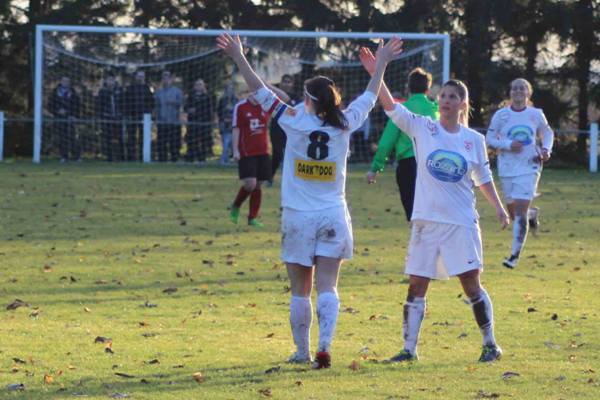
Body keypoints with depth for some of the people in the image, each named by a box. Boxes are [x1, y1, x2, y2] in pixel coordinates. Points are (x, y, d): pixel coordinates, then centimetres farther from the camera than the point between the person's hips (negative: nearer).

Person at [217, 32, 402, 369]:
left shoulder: (295, 122, -9)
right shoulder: (344, 125, -3)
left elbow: (261, 92, -4)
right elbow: (370, 98, 12)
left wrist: (238, 57, 4)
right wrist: (382, 64, 26)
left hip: (298, 217, -1)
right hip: (333, 217, 1)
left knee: (300, 291, 7)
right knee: (327, 287, -4)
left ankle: (302, 351, 12)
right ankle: (325, 345, -20)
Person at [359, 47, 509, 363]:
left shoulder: (474, 140, 3)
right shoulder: (422, 128, 0)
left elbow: (483, 179, 14)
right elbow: (390, 106, -11)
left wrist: (499, 207, 6)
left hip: (462, 222, -1)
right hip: (426, 220, 1)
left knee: (471, 284, -2)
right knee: (416, 286, 3)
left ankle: (490, 344, 10)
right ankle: (409, 348, 10)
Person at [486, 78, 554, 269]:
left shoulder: (536, 114, 1)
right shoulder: (501, 115, -2)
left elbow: (547, 133, 16)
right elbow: (489, 138, 0)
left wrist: (546, 149, -3)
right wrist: (508, 145, -17)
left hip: (529, 167, -2)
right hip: (507, 168, 2)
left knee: (520, 210, -12)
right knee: (513, 211, 11)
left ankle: (515, 254, -8)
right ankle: (532, 213, 48)